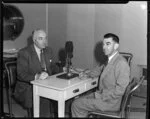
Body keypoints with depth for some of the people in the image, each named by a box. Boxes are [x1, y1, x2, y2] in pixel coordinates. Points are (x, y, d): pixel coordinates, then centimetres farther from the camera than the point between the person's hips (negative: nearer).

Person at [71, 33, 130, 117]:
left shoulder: (121, 63, -23)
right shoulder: (109, 60, 6)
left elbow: (120, 90, -25)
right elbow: (100, 69, 28)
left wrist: (101, 95, -18)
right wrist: (87, 74, 13)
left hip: (110, 102, -9)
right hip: (101, 95, 9)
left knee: (76, 105, -7)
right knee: (77, 101, 10)